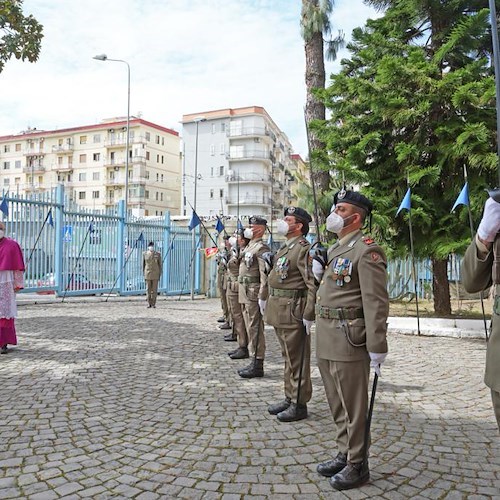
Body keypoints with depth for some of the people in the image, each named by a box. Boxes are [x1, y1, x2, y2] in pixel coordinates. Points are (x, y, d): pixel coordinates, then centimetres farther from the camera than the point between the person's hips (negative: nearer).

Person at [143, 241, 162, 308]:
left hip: (155, 274, -1)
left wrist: (160, 274, -2)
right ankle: (149, 303, 12)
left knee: (154, 289, 0)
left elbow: (160, 265, 2)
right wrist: (143, 274, 4)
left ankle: (153, 304, 7)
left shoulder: (158, 254, -2)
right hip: (147, 274, 1)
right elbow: (143, 264, 7)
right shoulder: (145, 254, 1)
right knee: (148, 289, 2)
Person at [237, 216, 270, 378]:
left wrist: (262, 297, -22)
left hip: (254, 293, -10)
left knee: (255, 328, -4)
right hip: (245, 293, 10)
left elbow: (265, 274, -19)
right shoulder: (249, 246, 18)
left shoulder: (261, 248, -12)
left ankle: (258, 365, 3)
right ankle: (254, 363, 21)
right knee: (251, 328, 13)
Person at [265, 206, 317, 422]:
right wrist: (268, 301, 18)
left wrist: (309, 315, -20)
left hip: (293, 311, -9)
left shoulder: (304, 249, -14)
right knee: (288, 356, 17)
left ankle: (299, 404, 13)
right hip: (279, 310, 9)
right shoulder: (285, 247, 16)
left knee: (297, 359, 2)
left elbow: (313, 284, -19)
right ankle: (289, 398, 29)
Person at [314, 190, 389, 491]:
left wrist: (377, 347, -19)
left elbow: (376, 302, -17)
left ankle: (358, 466, 19)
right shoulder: (335, 249, 16)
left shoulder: (366, 250, -12)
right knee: (338, 404, 18)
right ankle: (345, 455, 33)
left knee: (354, 407, 4)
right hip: (327, 340, 9)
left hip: (349, 339, -9)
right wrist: (319, 272, 5)